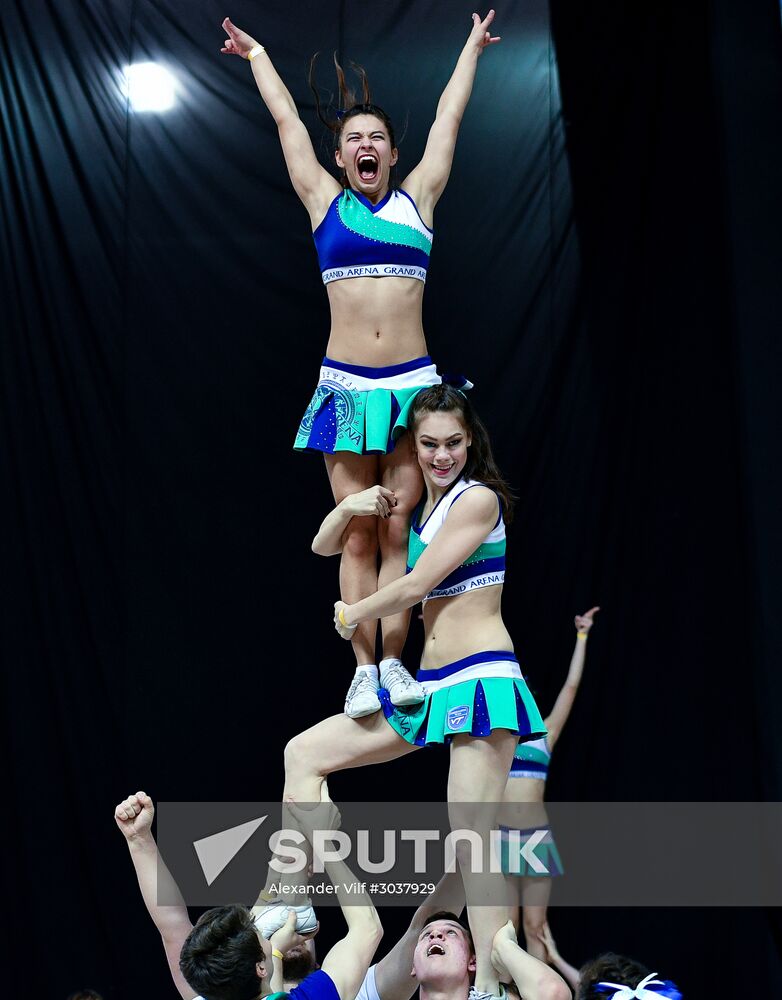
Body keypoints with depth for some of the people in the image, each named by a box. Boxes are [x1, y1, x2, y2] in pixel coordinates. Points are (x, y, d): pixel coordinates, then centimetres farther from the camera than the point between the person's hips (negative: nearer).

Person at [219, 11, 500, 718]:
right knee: (356, 534, -1)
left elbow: (449, 117, 20)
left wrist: (472, 49, 29)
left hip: (411, 383, 0)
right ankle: (363, 668, 0)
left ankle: (395, 661, 0)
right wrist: (258, 54, 29)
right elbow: (287, 120, 19)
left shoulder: (418, 199, 9)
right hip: (345, 386, 0)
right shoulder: (325, 202, 8)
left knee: (399, 527, -1)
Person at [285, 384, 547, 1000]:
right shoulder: (420, 506, 17)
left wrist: (353, 615, 5)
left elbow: (414, 587, -11)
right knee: (303, 753, 8)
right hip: (428, 688, 9)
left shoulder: (477, 498, -8)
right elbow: (325, 546, 21)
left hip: (482, 679, -9)